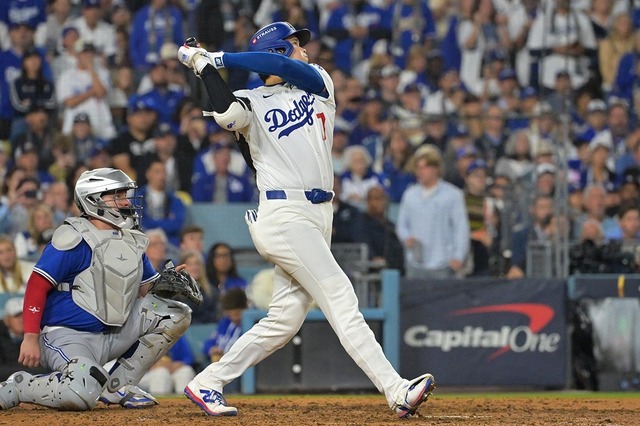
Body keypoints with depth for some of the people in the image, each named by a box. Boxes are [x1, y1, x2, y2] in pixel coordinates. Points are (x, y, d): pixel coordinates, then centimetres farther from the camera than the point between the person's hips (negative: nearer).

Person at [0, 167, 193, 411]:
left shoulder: (132, 240, 12)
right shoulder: (74, 238, -13)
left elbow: (146, 291, 17)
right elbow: (37, 286, -16)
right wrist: (31, 338, -24)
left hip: (114, 334, 8)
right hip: (68, 336, -8)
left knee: (177, 314, 2)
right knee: (82, 395, -35)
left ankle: (118, 385, 4)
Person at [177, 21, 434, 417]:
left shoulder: (318, 83, 18)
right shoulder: (252, 103, 2)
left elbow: (283, 67, -2)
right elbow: (227, 114, -22)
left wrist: (220, 58, 1)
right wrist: (205, 65, -9)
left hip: (317, 217, 7)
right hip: (285, 216, -7)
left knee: (285, 318, 5)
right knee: (341, 299, -14)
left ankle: (208, 384, 14)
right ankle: (397, 392, -22)